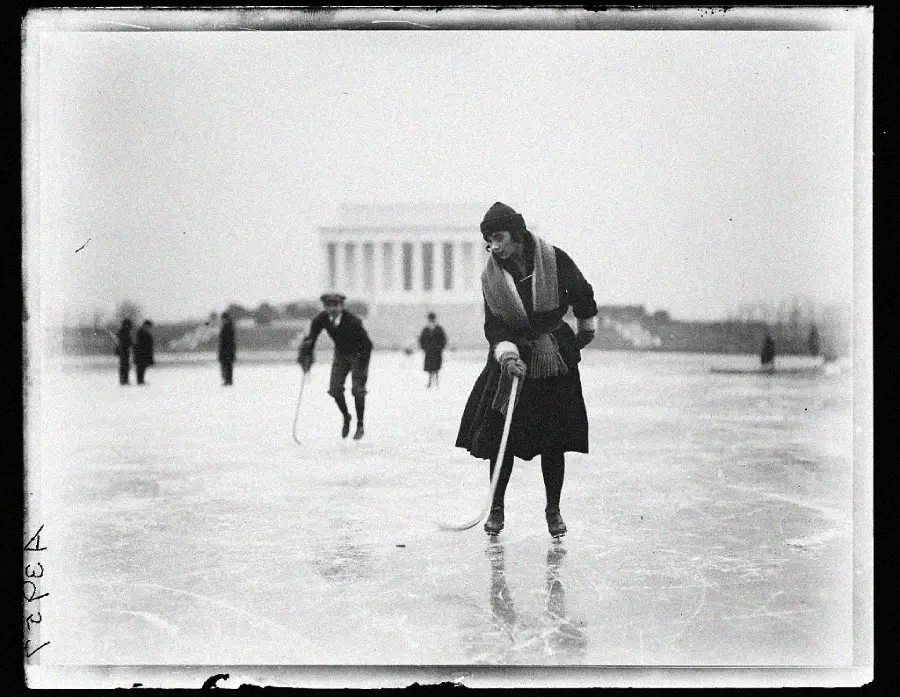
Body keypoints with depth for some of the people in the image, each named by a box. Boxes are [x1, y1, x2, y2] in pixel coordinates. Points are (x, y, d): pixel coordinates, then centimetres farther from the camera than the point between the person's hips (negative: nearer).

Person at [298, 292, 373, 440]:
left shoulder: (353, 321, -31)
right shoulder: (321, 320, -18)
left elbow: (367, 344, -26)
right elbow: (310, 339, -6)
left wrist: (361, 369, -27)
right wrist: (305, 356, -22)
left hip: (358, 354, -4)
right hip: (341, 353, 4)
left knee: (357, 389, -16)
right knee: (335, 389, -5)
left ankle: (360, 425, 0)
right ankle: (346, 417, 22)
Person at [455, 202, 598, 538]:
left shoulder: (555, 261, -11)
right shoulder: (491, 277, -5)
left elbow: (582, 293, 6)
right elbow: (494, 327, -8)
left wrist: (586, 327, 18)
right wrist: (507, 354, -26)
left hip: (556, 361, -1)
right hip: (511, 359, 1)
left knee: (553, 439, 1)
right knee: (501, 436, -3)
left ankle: (553, 510, 18)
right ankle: (496, 507, 15)